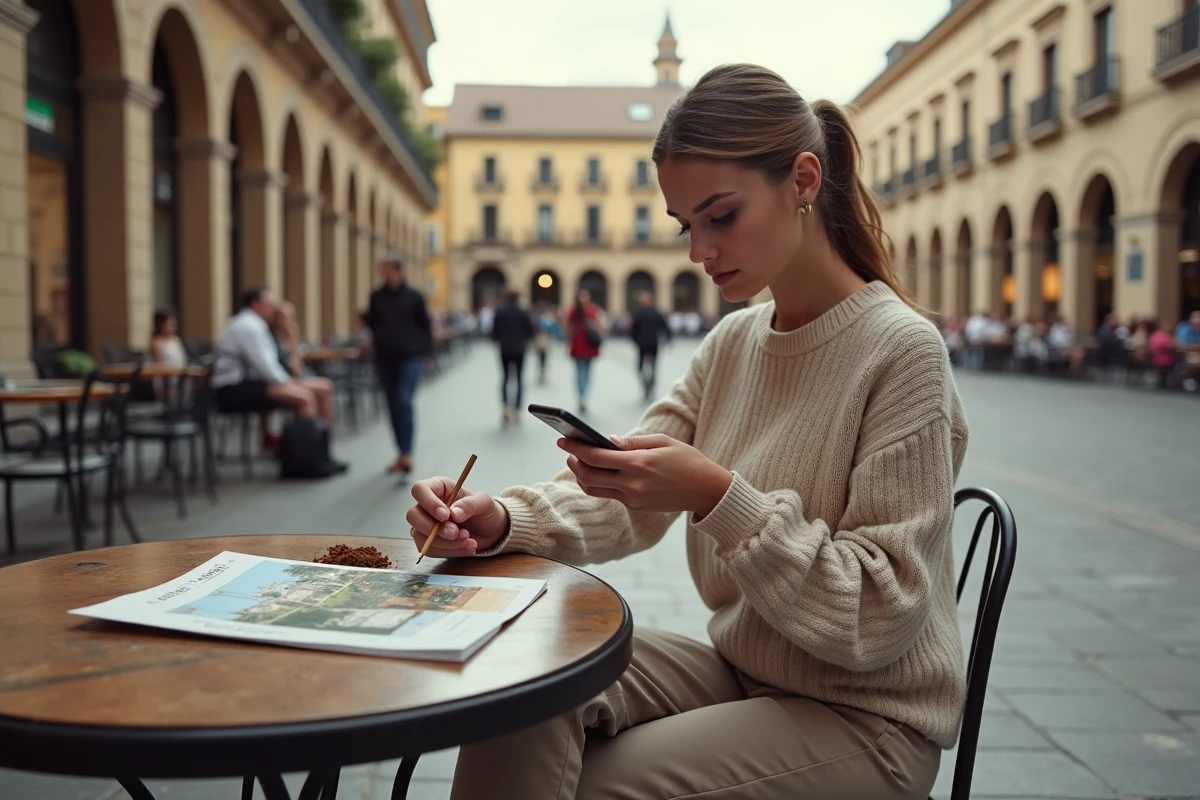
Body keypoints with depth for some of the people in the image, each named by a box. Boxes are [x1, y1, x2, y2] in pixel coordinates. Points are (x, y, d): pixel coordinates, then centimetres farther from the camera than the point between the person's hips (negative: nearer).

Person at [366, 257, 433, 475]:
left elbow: (425, 325, 3)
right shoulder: (377, 297, 6)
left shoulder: (413, 297, -2)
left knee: (404, 403, -17)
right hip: (385, 359, 4)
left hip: (410, 358, -4)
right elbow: (371, 323, 14)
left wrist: (425, 351, 1)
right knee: (393, 406, 9)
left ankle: (407, 453, -15)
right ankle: (402, 453, 19)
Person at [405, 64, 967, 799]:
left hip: (866, 716, -5)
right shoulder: (731, 345, 3)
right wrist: (500, 519, -21)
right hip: (744, 673, 5)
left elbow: (877, 619, -20)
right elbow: (624, 503, -2)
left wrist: (717, 497, -31)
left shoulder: (901, 351, -18)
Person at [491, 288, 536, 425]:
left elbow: (494, 332, -4)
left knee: (505, 378, 10)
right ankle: (516, 411, 6)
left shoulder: (499, 312, -3)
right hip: (519, 350, -1)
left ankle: (506, 407, -10)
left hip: (504, 350, 1)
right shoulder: (523, 313, -7)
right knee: (518, 379, 7)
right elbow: (531, 331, -4)